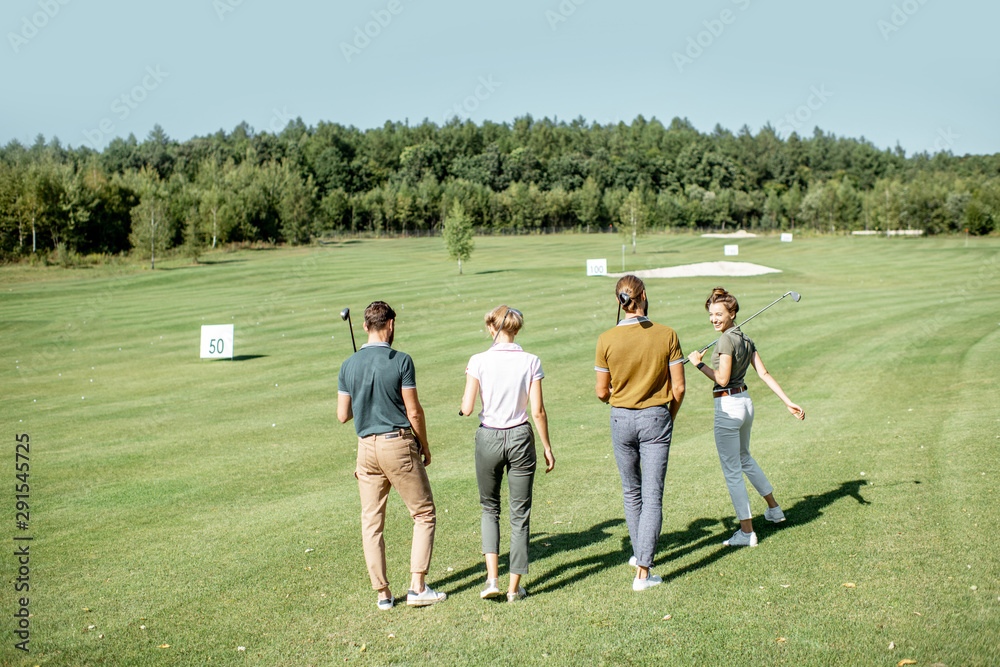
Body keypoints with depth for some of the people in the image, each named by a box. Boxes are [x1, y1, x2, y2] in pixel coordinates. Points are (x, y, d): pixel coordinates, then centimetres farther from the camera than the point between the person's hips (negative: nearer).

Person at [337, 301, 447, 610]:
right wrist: (425, 446, 4)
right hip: (399, 445, -4)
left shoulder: (349, 365, 2)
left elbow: (343, 415, 6)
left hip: (367, 448, 4)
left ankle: (383, 593, 15)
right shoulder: (401, 361, -11)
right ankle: (417, 587, 5)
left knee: (371, 523, 11)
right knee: (424, 515, 9)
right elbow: (414, 412, -10)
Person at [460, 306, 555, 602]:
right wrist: (547, 447, 5)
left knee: (490, 508, 19)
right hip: (520, 437, 0)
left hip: (488, 438, 0)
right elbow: (538, 412, -5)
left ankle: (492, 577, 7)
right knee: (520, 513, 11)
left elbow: (467, 409, -8)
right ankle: (514, 587, 17)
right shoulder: (530, 362, -6)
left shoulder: (479, 361, -8)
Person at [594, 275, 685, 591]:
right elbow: (678, 387, -6)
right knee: (653, 497, 2)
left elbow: (602, 392, -2)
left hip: (621, 420, 2)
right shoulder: (667, 335, -9)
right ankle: (643, 571, -1)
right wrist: (669, 418, 11)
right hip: (656, 419, -1)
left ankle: (639, 553, 36)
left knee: (631, 491, 20)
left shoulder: (606, 340, -8)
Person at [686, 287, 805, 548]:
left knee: (732, 471, 1)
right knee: (745, 459, 29)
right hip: (745, 402, 9)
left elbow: (722, 379, -22)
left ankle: (747, 532, 8)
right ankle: (774, 509, 44)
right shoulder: (745, 339, 8)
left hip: (728, 407, -9)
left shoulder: (727, 340, -18)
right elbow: (764, 373, 5)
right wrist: (788, 401, 4)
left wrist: (699, 363, -10)